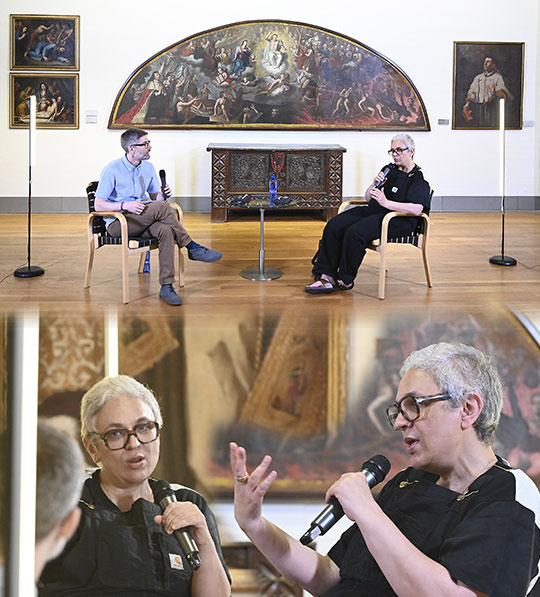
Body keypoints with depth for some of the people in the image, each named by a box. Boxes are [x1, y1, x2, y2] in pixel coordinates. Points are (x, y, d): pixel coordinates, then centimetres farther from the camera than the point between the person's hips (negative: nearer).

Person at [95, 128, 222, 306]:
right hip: (117, 224, -5)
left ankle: (167, 286, -35)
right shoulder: (111, 170, -9)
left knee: (166, 230, -31)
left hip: (142, 222, 5)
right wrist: (125, 206, -26)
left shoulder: (148, 168, 10)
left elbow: (154, 197, 17)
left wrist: (162, 195, -8)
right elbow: (99, 205, -10)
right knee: (160, 208, -31)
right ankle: (193, 248, -19)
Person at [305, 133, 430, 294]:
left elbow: (417, 209, -20)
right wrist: (374, 184, 0)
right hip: (373, 211, 8)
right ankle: (326, 276, -20)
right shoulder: (389, 170, 20)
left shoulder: (418, 178, -3)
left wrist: (387, 203, -21)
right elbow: (368, 198, 22)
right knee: (333, 226, -16)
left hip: (398, 219, -8)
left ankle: (345, 280, -16)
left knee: (355, 232, -32)